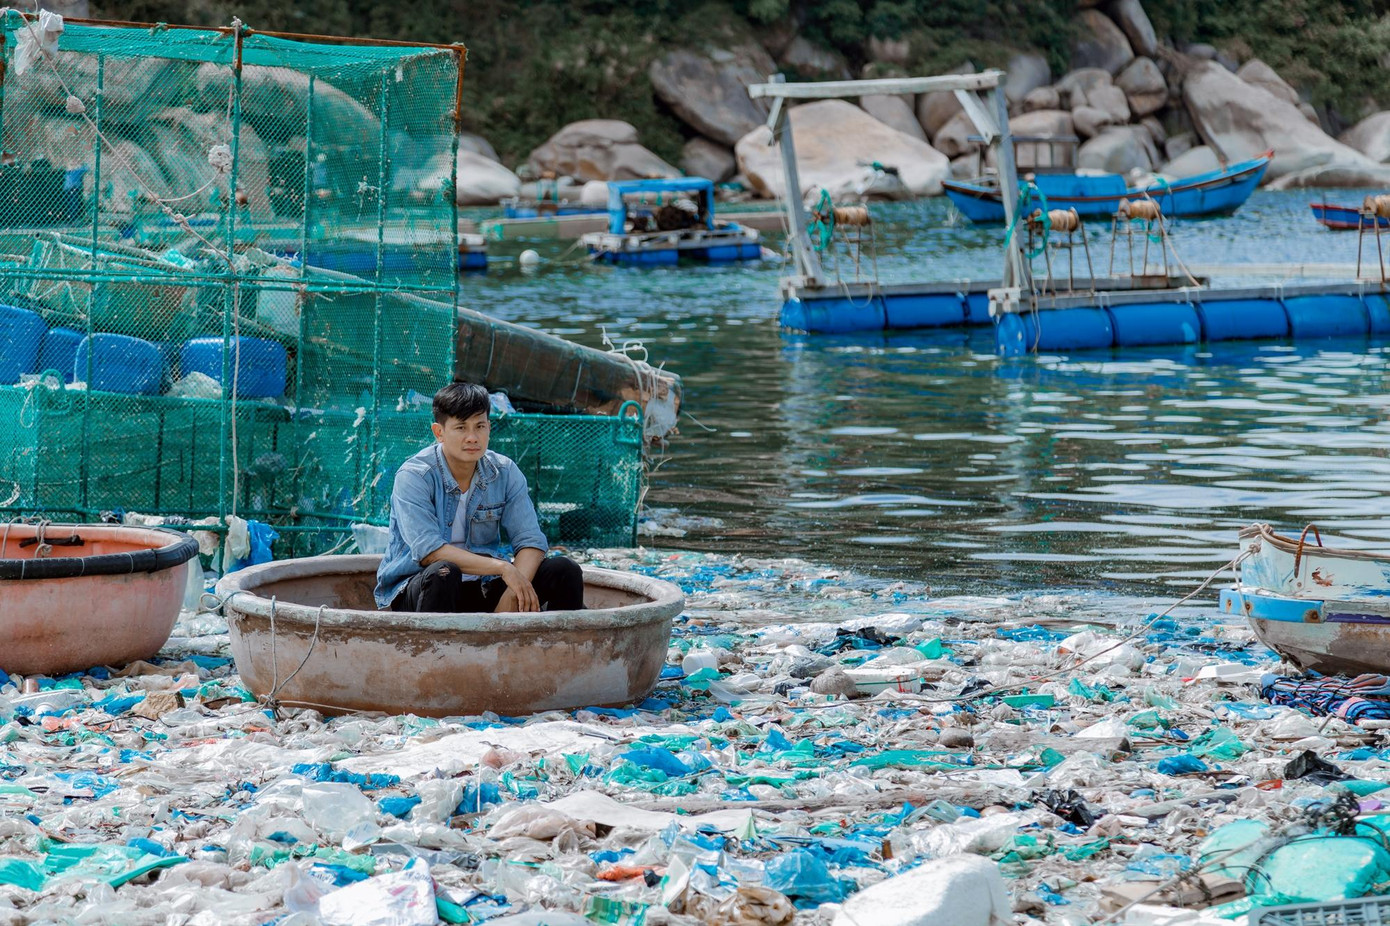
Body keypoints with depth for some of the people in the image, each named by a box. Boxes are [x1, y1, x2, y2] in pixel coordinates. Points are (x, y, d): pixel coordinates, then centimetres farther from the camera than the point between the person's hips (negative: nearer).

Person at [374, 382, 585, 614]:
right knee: (442, 573, -39)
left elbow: (531, 541, -4)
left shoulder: (504, 473, 1)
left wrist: (513, 593, -25)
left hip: (482, 587, 5)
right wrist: (502, 568, -29)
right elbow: (427, 551, -25)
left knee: (564, 571, -11)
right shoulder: (413, 477, -14)